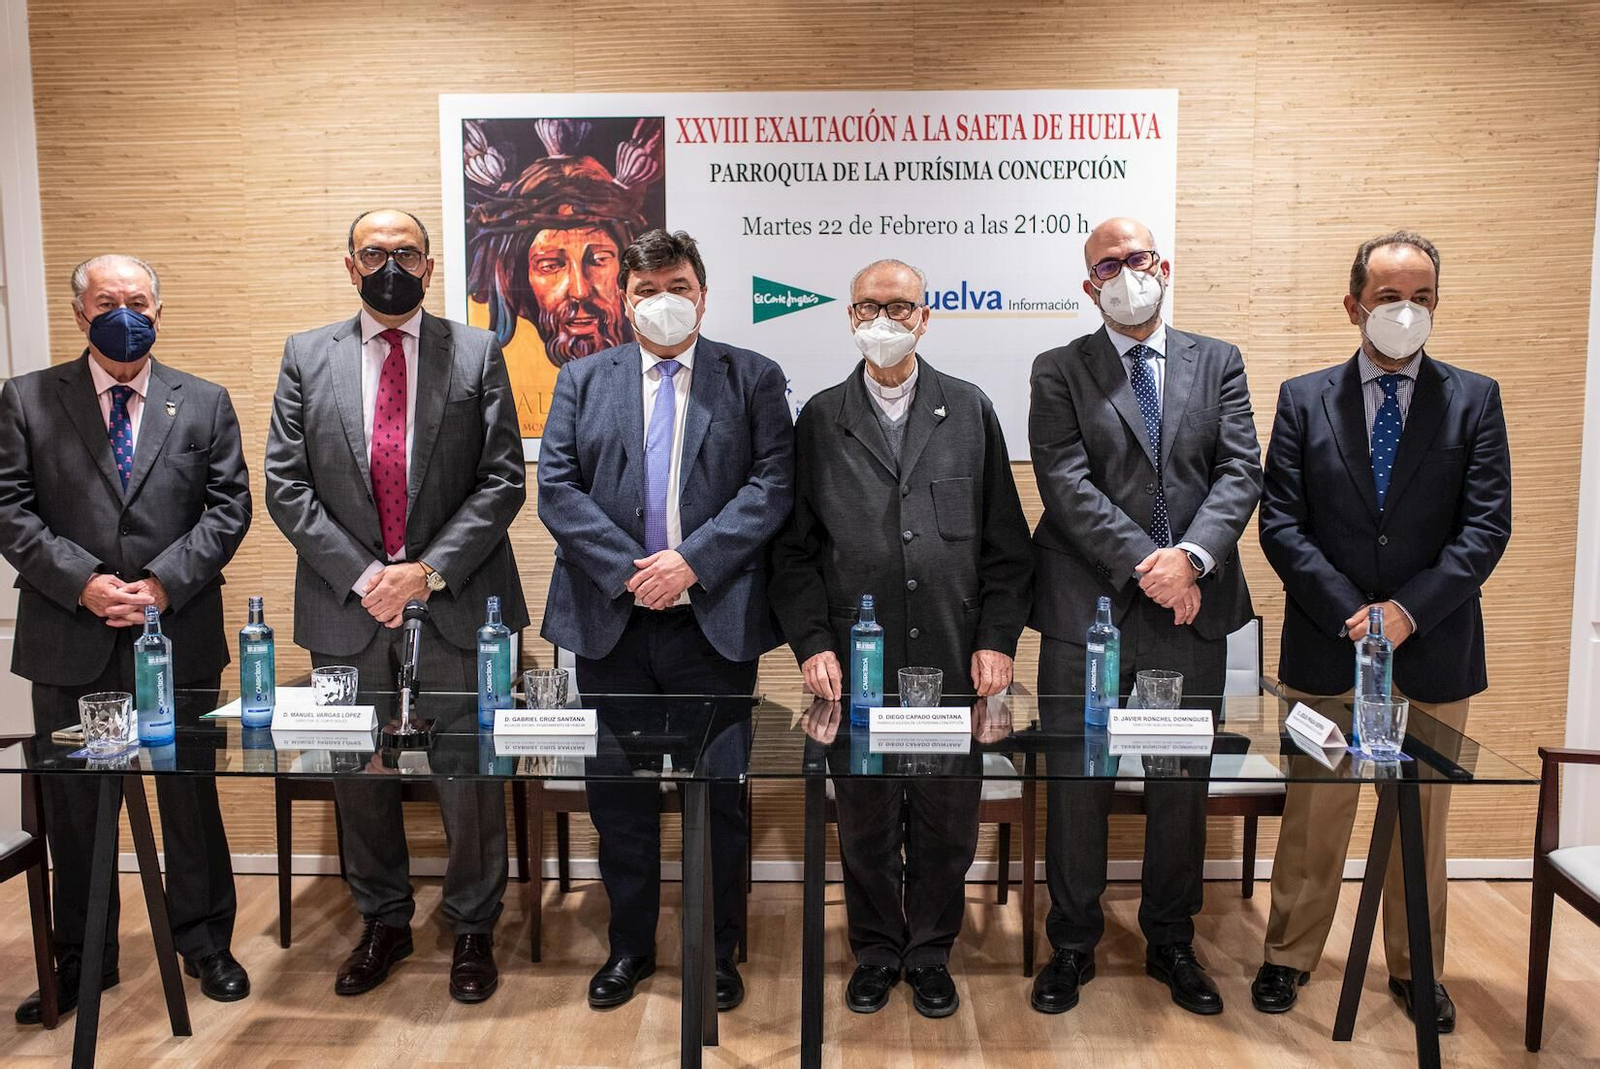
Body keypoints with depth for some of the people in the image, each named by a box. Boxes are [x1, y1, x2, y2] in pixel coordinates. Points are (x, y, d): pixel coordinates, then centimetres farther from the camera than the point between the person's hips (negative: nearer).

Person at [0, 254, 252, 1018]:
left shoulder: (205, 404, 6)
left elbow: (228, 508, 0)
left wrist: (164, 583, -12)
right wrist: (82, 582, -14)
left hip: (179, 635, 0)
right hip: (69, 640, 1)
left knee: (192, 796, 9)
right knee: (73, 806, 12)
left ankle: (206, 943, 26)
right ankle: (81, 962, 29)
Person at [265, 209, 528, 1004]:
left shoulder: (477, 353, 3)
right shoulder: (306, 357, 7)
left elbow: (503, 480, -3)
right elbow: (286, 485, 2)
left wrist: (429, 570, -12)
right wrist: (363, 575, -9)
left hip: (456, 603, -2)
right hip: (347, 605, 2)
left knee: (471, 775, 5)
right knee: (359, 776, 13)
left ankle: (473, 929, 25)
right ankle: (383, 922, 34)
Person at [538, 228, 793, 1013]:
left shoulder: (752, 379, 5)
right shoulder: (582, 379, 10)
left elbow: (772, 485, -6)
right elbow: (557, 489, 0)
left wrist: (692, 558, -16)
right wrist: (628, 569, -12)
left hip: (716, 618, -2)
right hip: (610, 619, 2)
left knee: (719, 792, 9)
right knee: (619, 792, 12)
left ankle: (718, 951, 27)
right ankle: (630, 946, 30)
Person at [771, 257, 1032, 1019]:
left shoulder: (970, 412, 7)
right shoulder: (820, 420, 6)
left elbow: (1005, 542, 6)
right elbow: (796, 548, 4)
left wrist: (997, 639, -2)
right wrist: (813, 643, -5)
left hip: (954, 662, 1)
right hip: (857, 663, 0)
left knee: (947, 823, 11)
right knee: (865, 824, 11)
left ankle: (930, 954, 31)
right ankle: (876, 953, 31)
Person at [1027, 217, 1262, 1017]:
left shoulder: (1218, 364, 11)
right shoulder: (1059, 372, 4)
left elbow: (1240, 472, 1)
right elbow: (1067, 484, -8)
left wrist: (1191, 556, -16)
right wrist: (1143, 564, -16)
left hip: (1192, 607, 2)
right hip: (1087, 611, -2)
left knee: (1183, 785, 12)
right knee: (1077, 784, 5)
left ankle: (1171, 943, 30)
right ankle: (1073, 945, 23)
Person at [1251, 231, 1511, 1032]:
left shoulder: (1474, 400, 3)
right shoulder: (1304, 399, 1)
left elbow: (1486, 528, -5)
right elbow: (1280, 524, -4)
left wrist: (1409, 610, -16)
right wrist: (1350, 614, -13)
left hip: (1434, 651, 1)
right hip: (1326, 647, -1)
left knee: (1422, 821, 14)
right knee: (1313, 816, 9)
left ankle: (1415, 970, 32)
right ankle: (1289, 957, 26)